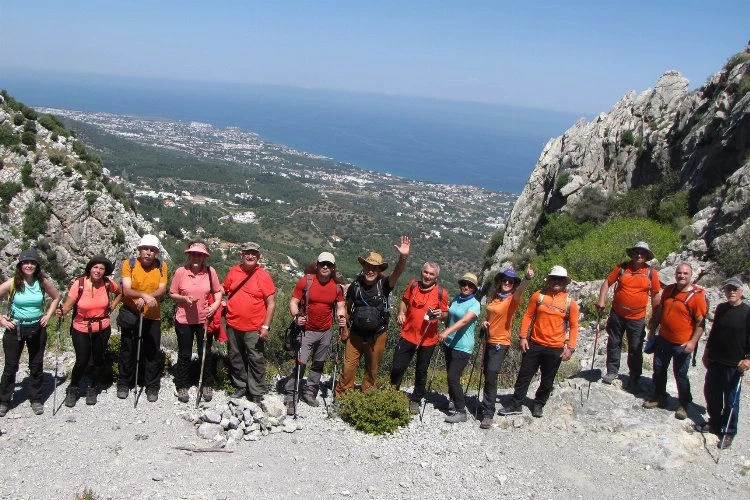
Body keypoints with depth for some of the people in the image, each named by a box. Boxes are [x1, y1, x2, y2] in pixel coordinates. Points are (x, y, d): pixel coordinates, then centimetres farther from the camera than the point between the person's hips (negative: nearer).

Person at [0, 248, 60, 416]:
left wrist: (48, 315, 2)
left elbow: (56, 297, 10)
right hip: (15, 329, -2)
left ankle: (36, 399, 25)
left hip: (37, 328, 2)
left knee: (36, 365, 11)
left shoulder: (42, 282, -5)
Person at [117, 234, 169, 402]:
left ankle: (152, 386, 17)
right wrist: (144, 295, -38)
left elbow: (162, 290, -11)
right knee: (128, 350, 10)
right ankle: (124, 384, 26)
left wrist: (146, 298, -30)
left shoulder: (161, 266, -3)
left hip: (152, 316, 1)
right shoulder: (129, 264, -9)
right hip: (130, 314, -1)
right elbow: (126, 290, -19)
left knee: (153, 352, 4)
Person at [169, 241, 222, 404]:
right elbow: (172, 294, -2)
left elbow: (218, 291, 3)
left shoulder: (210, 271, -8)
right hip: (184, 320, -1)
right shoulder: (181, 271, -10)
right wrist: (184, 299, -20)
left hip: (204, 320, 1)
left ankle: (207, 386, 29)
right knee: (184, 354, 12)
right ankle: (182, 387, 27)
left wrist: (216, 304, -15)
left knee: (205, 354, 13)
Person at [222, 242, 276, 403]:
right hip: (233, 325, 4)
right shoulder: (233, 272, 4)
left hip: (254, 328, -4)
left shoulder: (263, 276, -7)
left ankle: (256, 393, 11)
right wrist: (226, 303, 2)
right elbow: (224, 292, 20)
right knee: (236, 358, 15)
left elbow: (271, 303, -7)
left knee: (255, 360, 1)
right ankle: (241, 387, 31)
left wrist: (266, 326, -12)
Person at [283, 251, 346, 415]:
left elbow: (340, 306, 9)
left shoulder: (337, 287, 0)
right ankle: (290, 396, 0)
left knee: (319, 364, 13)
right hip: (307, 330, -4)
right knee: (300, 363, -10)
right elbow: (294, 302, -5)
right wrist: (296, 316, -23)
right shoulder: (306, 281, -9)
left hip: (326, 332, 4)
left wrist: (341, 318, -12)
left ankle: (309, 392, 29)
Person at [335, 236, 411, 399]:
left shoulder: (383, 284, -12)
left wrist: (403, 257, -49)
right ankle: (341, 396, 21)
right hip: (356, 334, 0)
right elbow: (347, 307, 5)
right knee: (349, 366, 5)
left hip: (377, 335, 0)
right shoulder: (355, 285, -8)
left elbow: (397, 273, -31)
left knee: (372, 368, 15)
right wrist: (345, 328, 9)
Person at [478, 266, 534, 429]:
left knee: (491, 376, -14)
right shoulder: (494, 298, 7)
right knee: (487, 375, 18)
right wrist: (485, 323, -2)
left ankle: (488, 413, -8)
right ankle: (487, 404, 37)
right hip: (488, 341, 7)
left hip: (501, 343, -6)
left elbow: (520, 290, -34)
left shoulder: (513, 299, -11)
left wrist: (527, 278, -55)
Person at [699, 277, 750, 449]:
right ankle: (714, 423, 32)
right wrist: (707, 352, 20)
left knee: (731, 400, 3)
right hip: (715, 362, 6)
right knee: (711, 394, 14)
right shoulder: (721, 308, 8)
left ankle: (729, 433, 15)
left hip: (734, 365, -6)